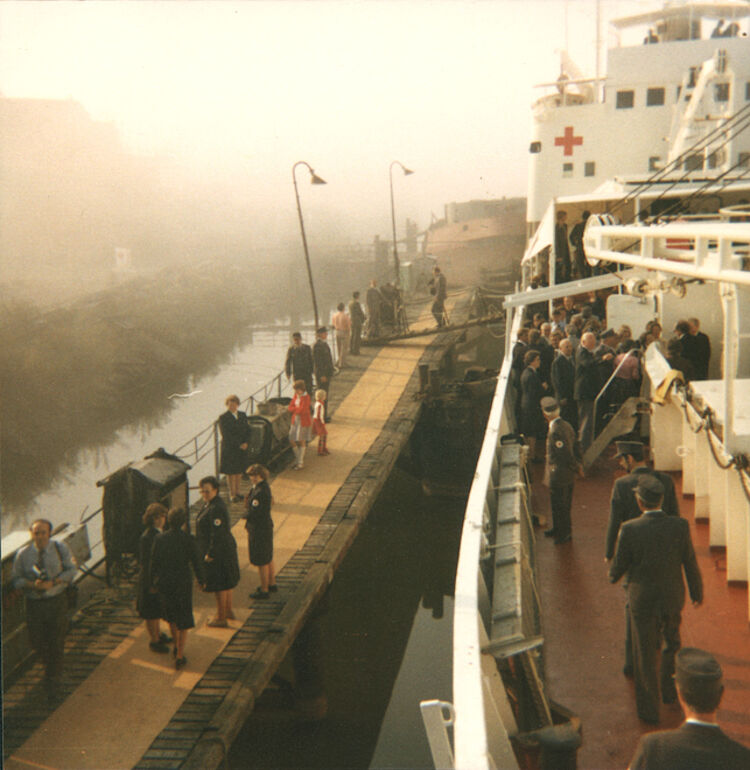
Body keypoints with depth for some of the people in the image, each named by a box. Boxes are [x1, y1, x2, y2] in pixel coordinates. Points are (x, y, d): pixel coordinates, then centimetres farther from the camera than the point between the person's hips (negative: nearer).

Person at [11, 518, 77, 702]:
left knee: (56, 643, 0)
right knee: (36, 642, 8)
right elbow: (16, 579, -1)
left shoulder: (60, 548, -5)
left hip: (57, 600, -1)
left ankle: (53, 686, 13)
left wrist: (53, 582, -17)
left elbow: (71, 570, -1)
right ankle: (50, 665, 43)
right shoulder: (23, 554, -5)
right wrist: (33, 585, -20)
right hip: (34, 603, 1)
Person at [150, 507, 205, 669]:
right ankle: (179, 656, 5)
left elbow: (154, 562, -1)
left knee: (171, 616, 26)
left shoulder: (160, 538, -8)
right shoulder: (188, 539, -16)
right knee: (183, 621, 10)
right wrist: (201, 581, 6)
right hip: (183, 582, -3)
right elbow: (196, 562, -10)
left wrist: (153, 582, 13)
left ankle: (176, 646, 41)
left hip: (164, 582, 3)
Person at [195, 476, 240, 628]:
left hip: (217, 552, -10)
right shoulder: (209, 503, 5)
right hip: (226, 548, 10)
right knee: (226, 582, 22)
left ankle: (221, 618, 15)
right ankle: (228, 611, 38)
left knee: (220, 585, 3)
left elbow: (217, 534, -26)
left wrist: (210, 554, -20)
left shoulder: (216, 509, -27)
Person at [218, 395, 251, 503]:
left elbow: (247, 430, 8)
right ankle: (232, 495, 10)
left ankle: (237, 492, 22)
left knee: (239, 471, 11)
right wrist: (239, 445, -17)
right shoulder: (223, 418, -9)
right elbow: (226, 435, -14)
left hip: (242, 448, 5)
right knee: (231, 472, 2)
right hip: (229, 449, -5)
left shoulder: (243, 415, 8)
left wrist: (245, 443, -9)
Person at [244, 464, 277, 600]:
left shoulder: (260, 493, -28)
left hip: (259, 530, -10)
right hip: (266, 526, 10)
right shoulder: (264, 487, 3)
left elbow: (254, 514, -27)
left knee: (262, 562, 4)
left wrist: (246, 512, -8)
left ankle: (264, 590, 17)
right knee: (268, 558, 23)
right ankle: (272, 584, 39)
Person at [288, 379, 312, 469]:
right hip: (295, 420, 7)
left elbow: (302, 410, -25)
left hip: (304, 422, -7)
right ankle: (297, 458, 27)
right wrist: (298, 409, -16)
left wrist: (294, 408, -9)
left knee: (301, 441, 3)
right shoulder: (296, 395, 3)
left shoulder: (306, 398, -19)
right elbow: (290, 407, 2)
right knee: (292, 441, 6)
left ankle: (301, 463, 15)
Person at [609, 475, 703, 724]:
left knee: (645, 654, 14)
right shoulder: (680, 526, -17)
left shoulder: (629, 530, -22)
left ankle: (649, 709, 27)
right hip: (673, 598, 2)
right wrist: (697, 592, 11)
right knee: (672, 643, 29)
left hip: (642, 600, -2)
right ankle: (669, 690, 45)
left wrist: (613, 575, 15)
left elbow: (618, 567, -10)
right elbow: (690, 564, -6)